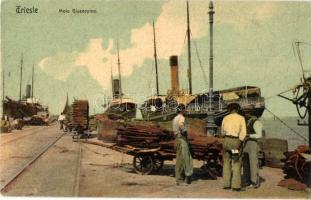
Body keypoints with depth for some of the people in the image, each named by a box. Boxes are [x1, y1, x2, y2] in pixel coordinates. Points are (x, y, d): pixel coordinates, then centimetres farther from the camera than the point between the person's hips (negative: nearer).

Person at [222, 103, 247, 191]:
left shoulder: (225, 118, 7)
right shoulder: (241, 118, -1)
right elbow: (243, 132, -10)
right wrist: (239, 143, -8)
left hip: (227, 140, 3)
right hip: (236, 141, -3)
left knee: (226, 162, 9)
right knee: (236, 164, 1)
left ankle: (226, 184, 10)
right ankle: (236, 186, -1)